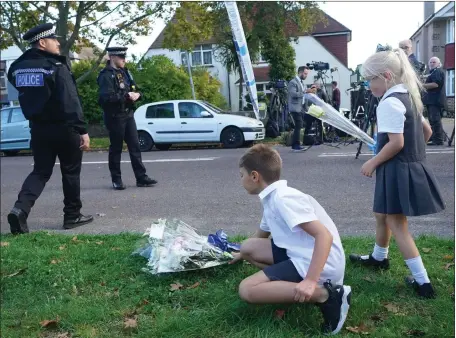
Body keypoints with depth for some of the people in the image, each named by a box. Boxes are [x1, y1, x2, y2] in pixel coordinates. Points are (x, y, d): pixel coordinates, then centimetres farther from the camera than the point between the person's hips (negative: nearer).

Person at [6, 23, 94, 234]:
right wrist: (82, 130, -22)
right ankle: (73, 215, 18)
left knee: (40, 171, 13)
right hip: (64, 128, -5)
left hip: (38, 128, 6)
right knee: (71, 172, 10)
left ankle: (20, 208, -8)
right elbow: (71, 103, -22)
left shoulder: (18, 67, 5)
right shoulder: (57, 67, -16)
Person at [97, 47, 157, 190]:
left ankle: (141, 177, 8)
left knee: (135, 146, 4)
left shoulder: (124, 72, 13)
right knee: (116, 148, 3)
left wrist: (136, 94, -6)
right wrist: (127, 95, -21)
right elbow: (106, 97, -24)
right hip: (115, 117, -7)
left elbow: (133, 89, 17)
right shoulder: (106, 75, -12)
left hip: (128, 114, 7)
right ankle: (116, 180, 14)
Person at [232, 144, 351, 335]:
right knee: (248, 247, 12)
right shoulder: (272, 199, 13)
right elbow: (262, 234, 34)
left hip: (321, 264, -9)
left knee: (247, 290, -17)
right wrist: (242, 254, 49)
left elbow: (324, 235, -25)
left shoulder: (283, 198, -18)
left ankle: (326, 294, -15)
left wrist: (310, 281, -31)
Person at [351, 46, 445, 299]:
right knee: (382, 215, 25)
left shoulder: (389, 103, -19)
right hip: (412, 166, 10)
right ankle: (378, 257, 44)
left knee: (397, 224, -1)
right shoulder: (408, 98, 11)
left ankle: (422, 281, 4)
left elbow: (396, 143, -24)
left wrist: (372, 163, -13)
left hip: (398, 170, -10)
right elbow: (426, 131, 18)